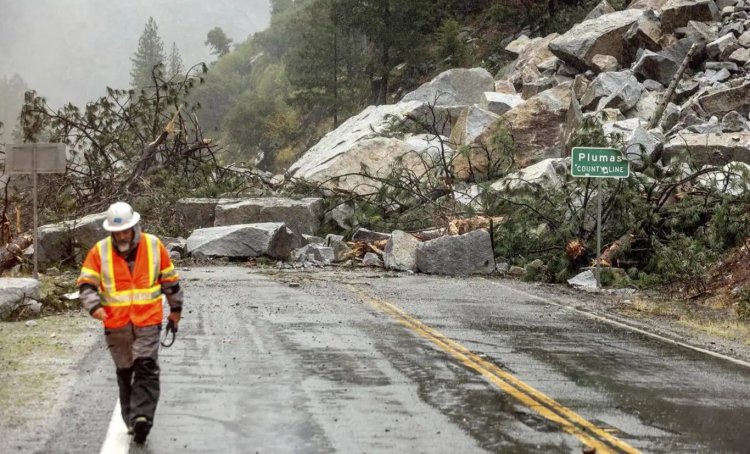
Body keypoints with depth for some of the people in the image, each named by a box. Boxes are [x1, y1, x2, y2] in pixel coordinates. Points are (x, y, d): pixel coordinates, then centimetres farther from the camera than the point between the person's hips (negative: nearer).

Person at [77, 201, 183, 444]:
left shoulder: (154, 246, 0)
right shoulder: (100, 251, -2)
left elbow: (170, 279, 11)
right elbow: (86, 284, -3)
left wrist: (176, 309, 17)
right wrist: (94, 306, -22)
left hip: (148, 322, -1)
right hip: (116, 324, 1)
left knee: (146, 368, -14)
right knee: (125, 372, 9)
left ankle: (142, 417, -19)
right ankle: (132, 419, 18)